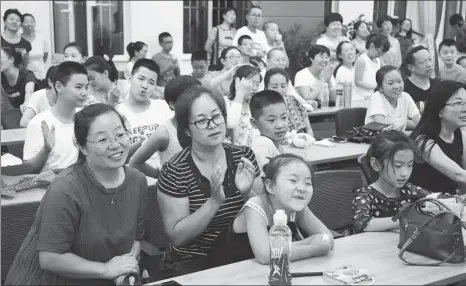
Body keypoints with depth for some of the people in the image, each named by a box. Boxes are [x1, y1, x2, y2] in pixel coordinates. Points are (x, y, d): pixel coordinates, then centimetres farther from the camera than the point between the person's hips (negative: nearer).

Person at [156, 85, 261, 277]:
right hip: (192, 266, -3)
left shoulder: (244, 156, 1)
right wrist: (215, 201, -22)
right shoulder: (174, 172, -10)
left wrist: (247, 193, -16)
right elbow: (177, 237, -12)